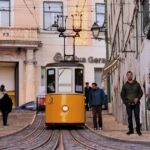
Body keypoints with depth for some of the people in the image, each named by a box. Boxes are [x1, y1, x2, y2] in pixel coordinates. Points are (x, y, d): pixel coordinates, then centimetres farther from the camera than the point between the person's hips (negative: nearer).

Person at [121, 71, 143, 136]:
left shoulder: (137, 84, 6)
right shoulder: (125, 85, 6)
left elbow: (141, 92, 7)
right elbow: (122, 94, 7)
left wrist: (138, 98, -10)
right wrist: (126, 102, -4)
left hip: (136, 103, 0)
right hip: (128, 104, 1)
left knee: (137, 116, -2)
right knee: (129, 117, 2)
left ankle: (138, 129, 5)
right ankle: (131, 130, 8)